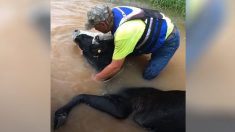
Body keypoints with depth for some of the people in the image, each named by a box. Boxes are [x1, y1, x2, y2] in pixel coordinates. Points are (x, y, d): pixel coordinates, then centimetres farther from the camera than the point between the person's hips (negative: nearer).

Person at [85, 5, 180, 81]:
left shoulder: (123, 33, -39)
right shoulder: (114, 11, -16)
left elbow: (115, 67, -30)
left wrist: (96, 78, -17)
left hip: (168, 38, -7)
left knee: (148, 75, -9)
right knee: (128, 53, 8)